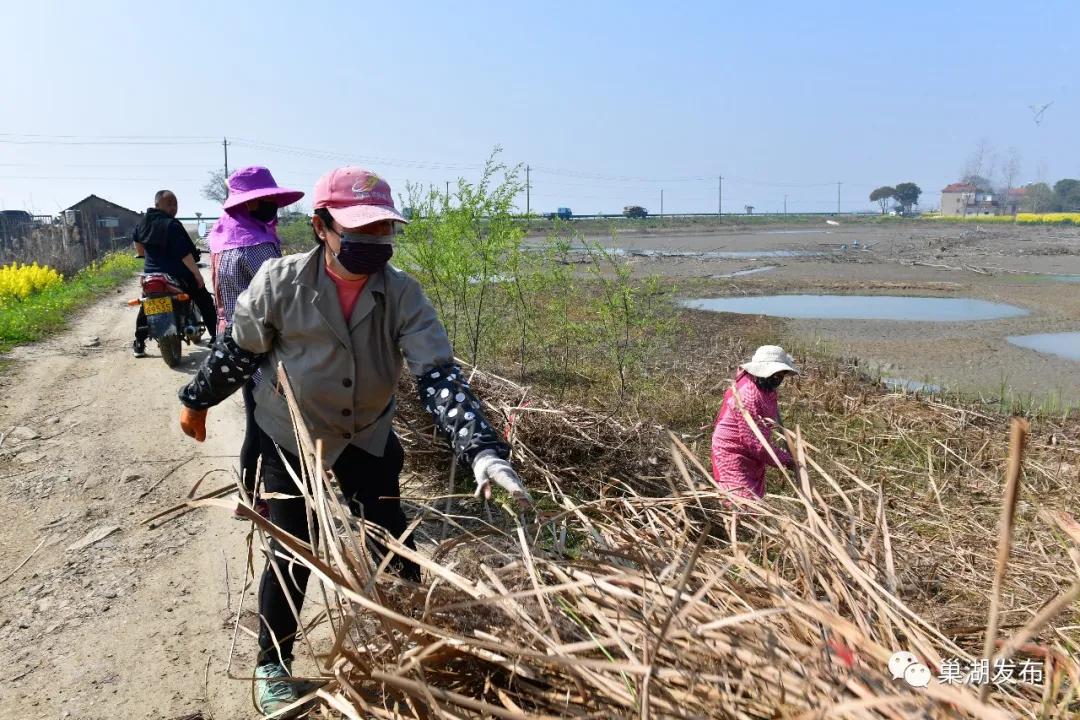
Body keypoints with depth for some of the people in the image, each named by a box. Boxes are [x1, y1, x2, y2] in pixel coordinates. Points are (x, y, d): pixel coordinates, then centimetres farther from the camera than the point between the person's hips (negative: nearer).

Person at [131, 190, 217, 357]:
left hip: (151, 273, 6)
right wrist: (198, 274, -16)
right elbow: (185, 255, -23)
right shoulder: (172, 225, -20)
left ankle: (139, 344, 22)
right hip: (178, 275, -6)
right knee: (205, 302, 7)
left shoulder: (144, 221, 3)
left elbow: (137, 242, 21)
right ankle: (216, 337, 5)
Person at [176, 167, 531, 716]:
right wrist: (197, 401, 8)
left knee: (395, 546, 9)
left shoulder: (404, 295, -22)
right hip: (290, 436, -2)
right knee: (292, 555, 3)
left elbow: (439, 377, -30)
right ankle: (273, 667, 28)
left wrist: (483, 450, -43)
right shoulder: (280, 283, -25)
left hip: (368, 436, 2)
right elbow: (236, 350, -7)